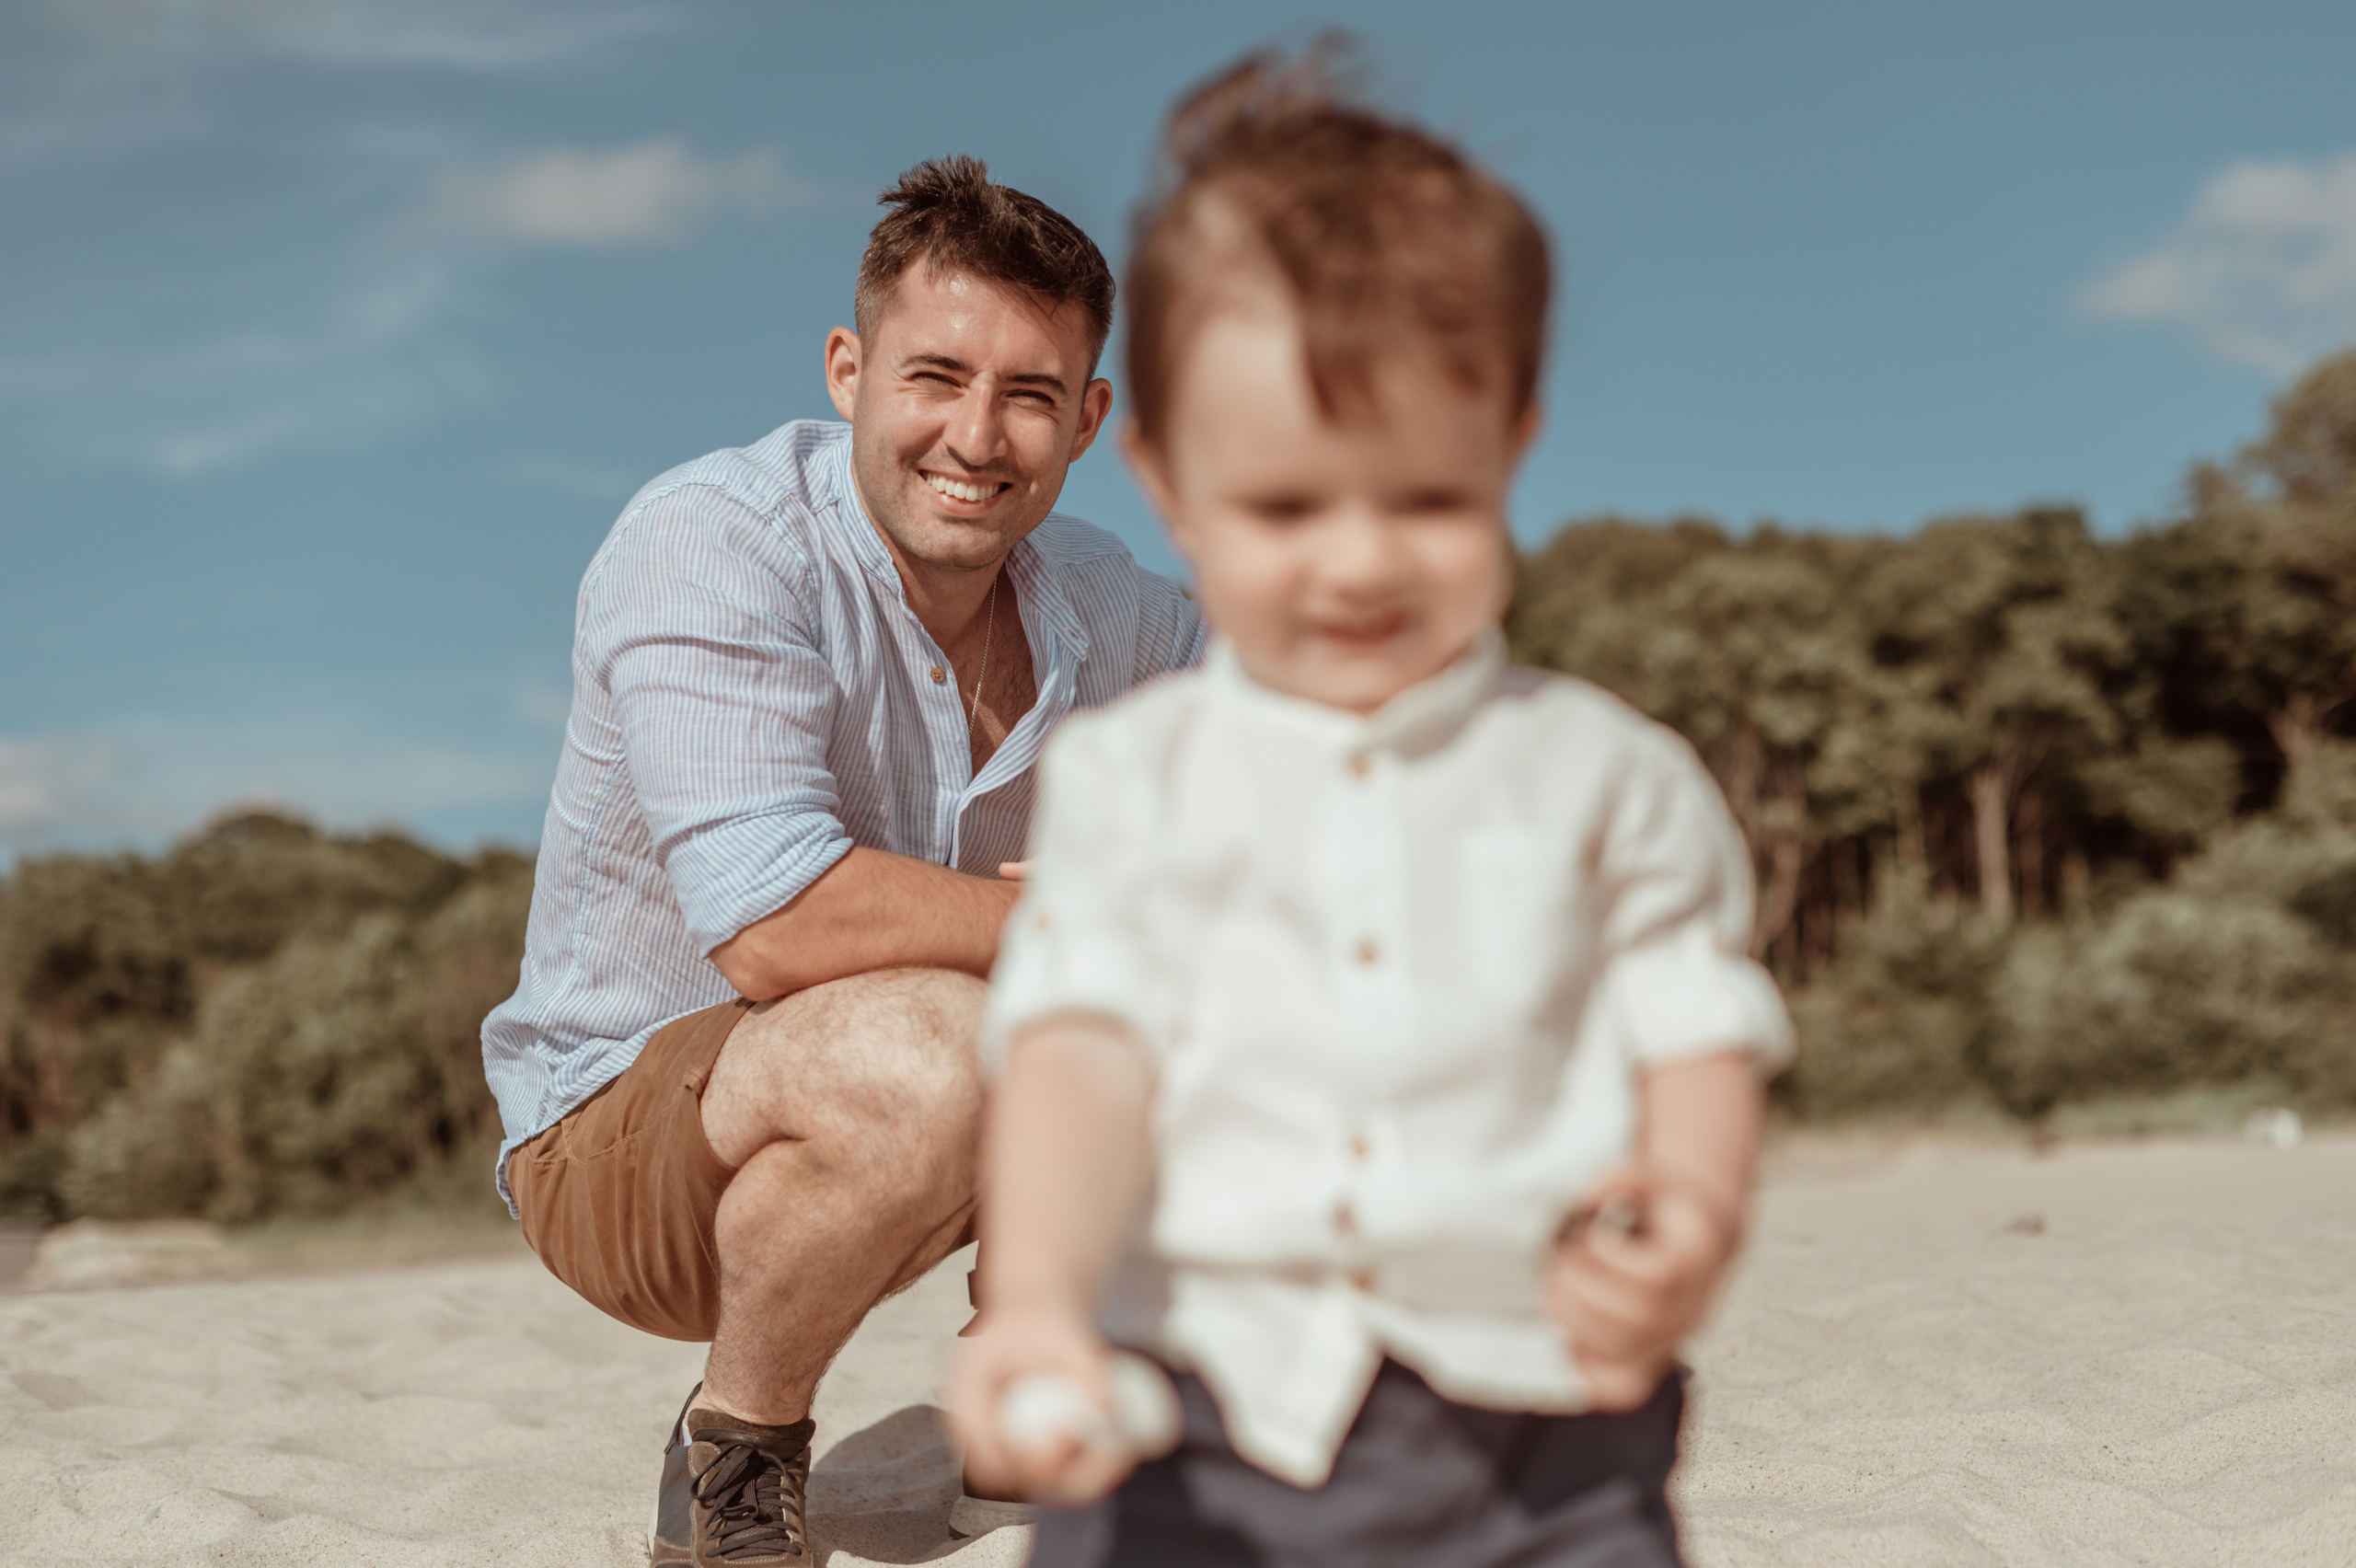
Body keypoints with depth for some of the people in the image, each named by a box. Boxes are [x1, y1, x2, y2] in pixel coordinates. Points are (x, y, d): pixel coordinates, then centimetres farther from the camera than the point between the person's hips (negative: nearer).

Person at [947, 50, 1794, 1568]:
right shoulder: (1135, 778, 7)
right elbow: (1082, 1052, -3)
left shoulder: (1609, 775, 7)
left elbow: (1701, 1035, 5)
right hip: (1199, 1440, 0)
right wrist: (1036, 1301, -20)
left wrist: (1694, 1216, -17)